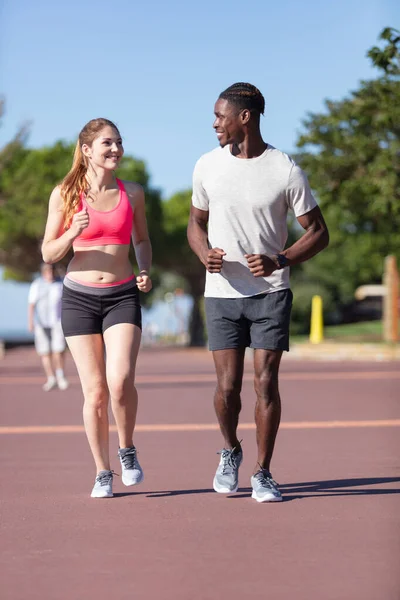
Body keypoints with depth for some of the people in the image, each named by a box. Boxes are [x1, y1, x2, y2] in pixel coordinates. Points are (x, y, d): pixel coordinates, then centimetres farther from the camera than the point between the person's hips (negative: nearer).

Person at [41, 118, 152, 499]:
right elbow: (48, 253, 2)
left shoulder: (132, 193, 5)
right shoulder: (64, 195, -1)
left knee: (120, 381, -19)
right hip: (80, 296, 0)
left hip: (122, 296, 1)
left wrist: (146, 271, 2)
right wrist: (73, 233, -17)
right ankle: (102, 473, 15)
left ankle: (127, 450, 8)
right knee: (95, 391, 0)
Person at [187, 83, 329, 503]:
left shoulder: (286, 171, -6)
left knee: (265, 382, -6)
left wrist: (279, 260, -18)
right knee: (227, 385, -3)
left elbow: (318, 233, -1)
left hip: (271, 293, -2)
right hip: (222, 293, 2)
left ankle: (263, 474, 7)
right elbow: (196, 223, 15)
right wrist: (204, 254, -8)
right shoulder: (207, 167, 3)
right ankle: (230, 452, 26)